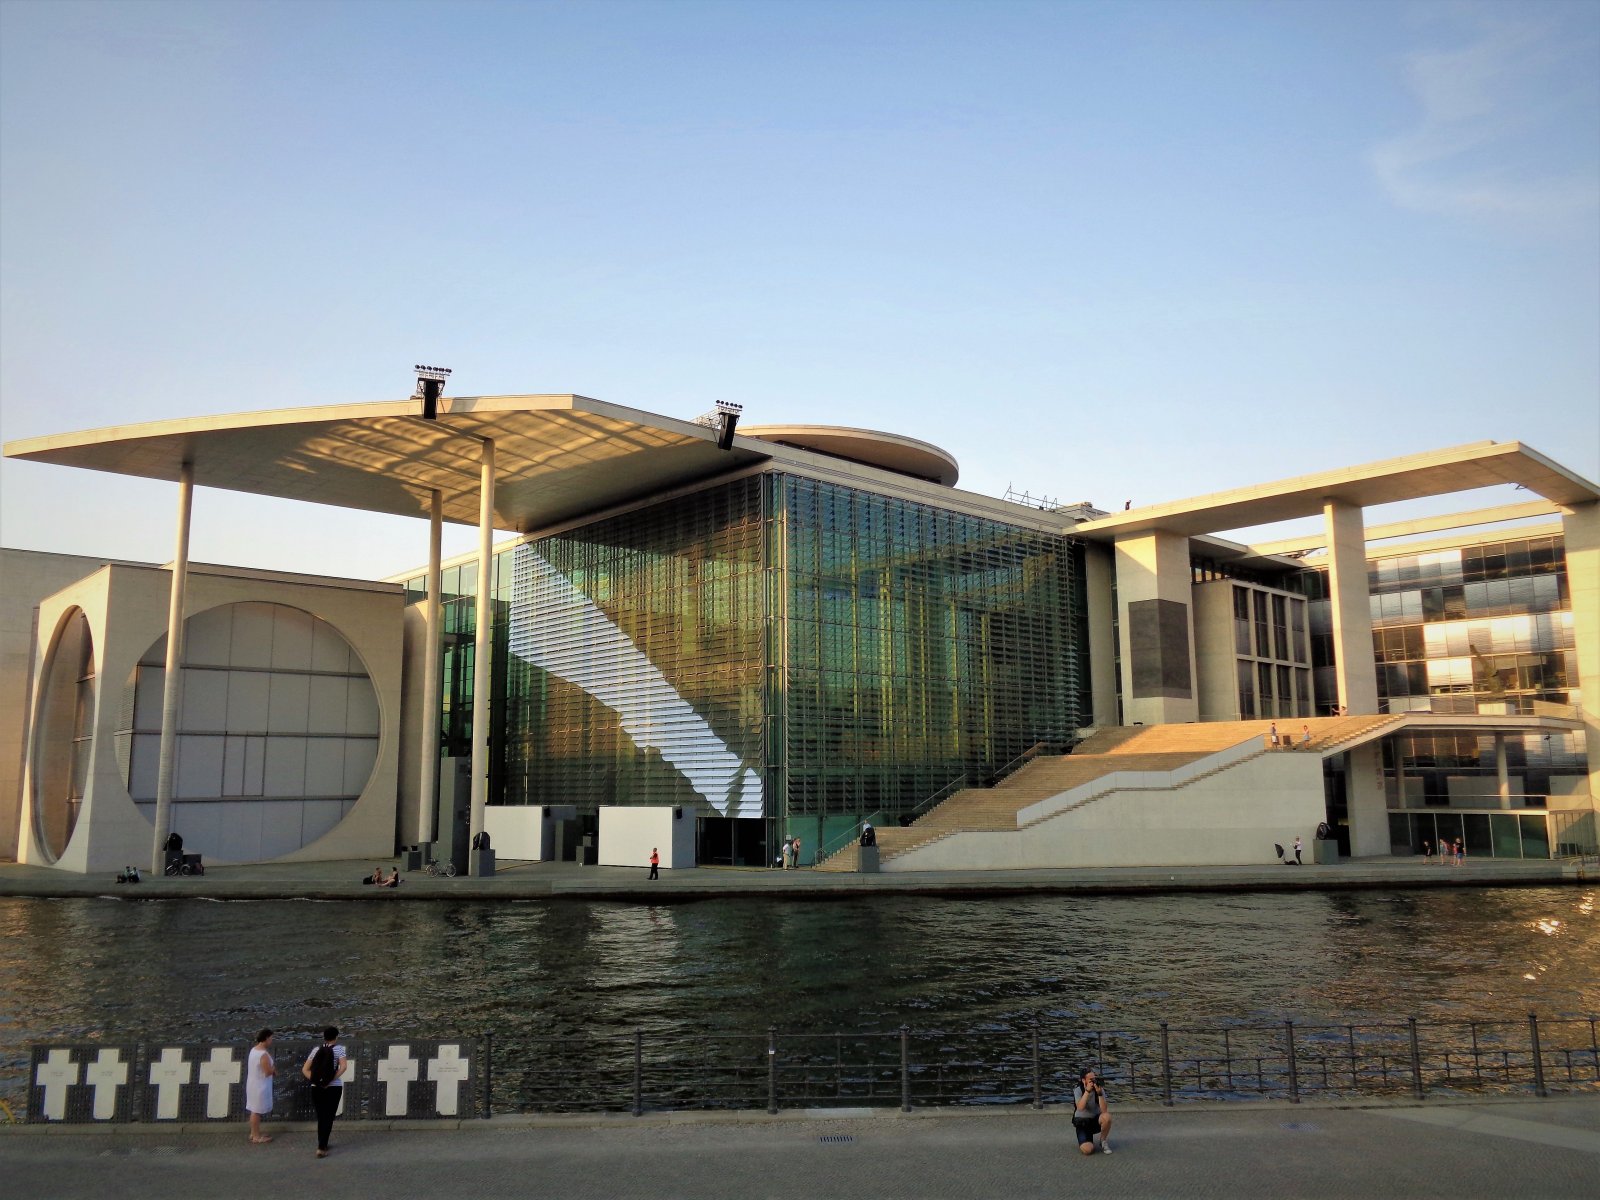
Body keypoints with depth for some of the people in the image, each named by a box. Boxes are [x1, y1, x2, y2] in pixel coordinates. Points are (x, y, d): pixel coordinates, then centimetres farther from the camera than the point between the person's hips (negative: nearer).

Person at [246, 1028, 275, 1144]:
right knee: (257, 1111, 3)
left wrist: (272, 1069, 5)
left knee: (254, 1110, 19)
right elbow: (268, 1072, -23)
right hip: (260, 1086, -9)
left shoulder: (254, 1049, 3)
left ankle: (254, 1133, 30)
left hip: (253, 1084, 9)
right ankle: (256, 1137, 13)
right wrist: (274, 1068, -3)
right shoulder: (264, 1054, -26)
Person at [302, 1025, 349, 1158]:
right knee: (329, 1117, 3)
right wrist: (331, 1080, -14)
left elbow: (305, 1069, 0)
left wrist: (315, 1080, -4)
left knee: (320, 1117, 17)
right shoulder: (339, 1049, -5)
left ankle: (322, 1144, 27)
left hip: (316, 1088, 4)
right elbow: (344, 1067, -20)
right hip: (334, 1088, -3)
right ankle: (321, 1148, -2)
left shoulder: (316, 1050, 5)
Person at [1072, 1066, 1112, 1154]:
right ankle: (1086, 1139, 12)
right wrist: (1087, 1091, -34)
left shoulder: (1100, 1090, -9)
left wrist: (1099, 1093, -32)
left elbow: (1104, 1110, -21)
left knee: (1107, 1116, -32)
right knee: (1088, 1150, -26)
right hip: (1082, 1123, -2)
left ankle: (1103, 1141, -5)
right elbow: (1080, 1107, -31)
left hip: (1096, 1121, 2)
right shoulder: (1078, 1090, -13)